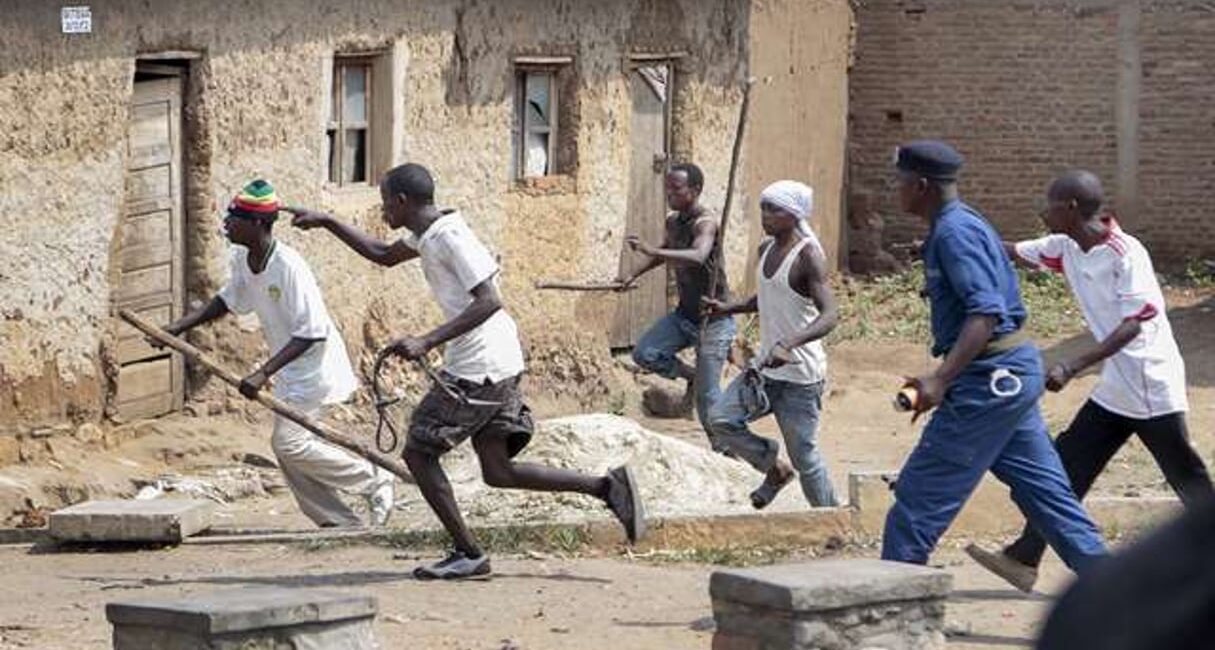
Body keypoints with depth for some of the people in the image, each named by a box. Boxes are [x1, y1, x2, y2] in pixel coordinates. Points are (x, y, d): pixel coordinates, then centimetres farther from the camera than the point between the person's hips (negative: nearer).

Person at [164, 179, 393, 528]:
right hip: (291, 372, 9)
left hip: (316, 364, -9)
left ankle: (375, 482, 0)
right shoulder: (242, 259, -3)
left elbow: (311, 332, -29)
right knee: (286, 447, 8)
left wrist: (263, 374, -34)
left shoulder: (289, 266, -29)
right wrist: (180, 328, 10)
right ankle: (341, 523, 16)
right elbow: (230, 300, 17)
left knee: (290, 442, -15)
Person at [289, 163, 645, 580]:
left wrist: (427, 342, -27)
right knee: (498, 471, 9)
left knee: (418, 452, -1)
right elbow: (384, 256, 33)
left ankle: (468, 554, -1)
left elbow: (488, 301, -23)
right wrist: (327, 224, 28)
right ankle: (606, 486, 3)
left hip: (479, 367, -10)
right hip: (499, 363, 10)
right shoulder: (430, 234, 15)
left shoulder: (449, 237, -15)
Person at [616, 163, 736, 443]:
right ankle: (692, 376, 16)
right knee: (645, 353, -8)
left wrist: (652, 251, -52)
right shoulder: (673, 221, 4)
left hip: (713, 318, -8)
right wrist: (635, 275, 28)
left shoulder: (704, 224, -22)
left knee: (707, 395, -9)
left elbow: (698, 256, -44)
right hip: (684, 314, 8)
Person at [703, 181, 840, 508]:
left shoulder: (808, 256, -18)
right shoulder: (767, 249, 7)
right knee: (721, 419, -4)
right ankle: (775, 469, 18)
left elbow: (829, 315, -29)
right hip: (765, 368, 8)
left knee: (804, 456, -1)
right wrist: (729, 308, 10)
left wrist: (789, 344, -44)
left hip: (799, 374, -8)